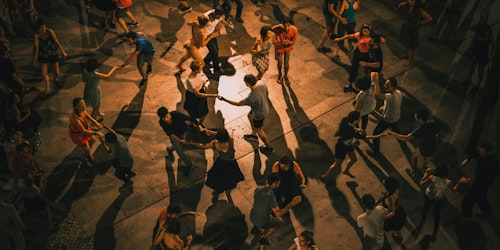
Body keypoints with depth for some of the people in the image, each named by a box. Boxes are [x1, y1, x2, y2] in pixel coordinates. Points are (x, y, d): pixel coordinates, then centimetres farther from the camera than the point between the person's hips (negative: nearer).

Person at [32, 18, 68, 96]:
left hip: (53, 53, 1)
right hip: (43, 55, 0)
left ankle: (55, 80, 45)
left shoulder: (50, 31, -23)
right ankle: (48, 89, 16)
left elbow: (57, 42, -18)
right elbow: (36, 48, -22)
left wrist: (63, 52, -15)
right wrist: (34, 60, -20)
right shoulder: (36, 36, -23)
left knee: (57, 72, 9)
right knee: (44, 73, -1)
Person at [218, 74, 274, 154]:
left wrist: (224, 99, -17)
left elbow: (238, 104, -25)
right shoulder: (261, 83, -22)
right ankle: (254, 136, 57)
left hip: (259, 114, -8)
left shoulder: (251, 97, -41)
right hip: (265, 107, 8)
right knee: (250, 116, 33)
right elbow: (267, 93, -1)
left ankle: (269, 148, 39)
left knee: (258, 130, 18)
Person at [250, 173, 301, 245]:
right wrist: (291, 204, -34)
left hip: (252, 217, 6)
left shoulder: (258, 188, -12)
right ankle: (263, 239, 18)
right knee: (279, 221, 20)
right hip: (262, 222, -6)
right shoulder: (270, 196, -32)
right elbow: (278, 213, -33)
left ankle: (255, 228, 37)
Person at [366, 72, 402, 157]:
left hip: (388, 119, -8)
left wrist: (376, 81, -59)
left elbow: (378, 94, -60)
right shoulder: (398, 92, -14)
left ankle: (375, 151, 22)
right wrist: (385, 106, 8)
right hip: (396, 116, 8)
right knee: (394, 125, 41)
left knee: (376, 133, 8)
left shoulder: (391, 96, -42)